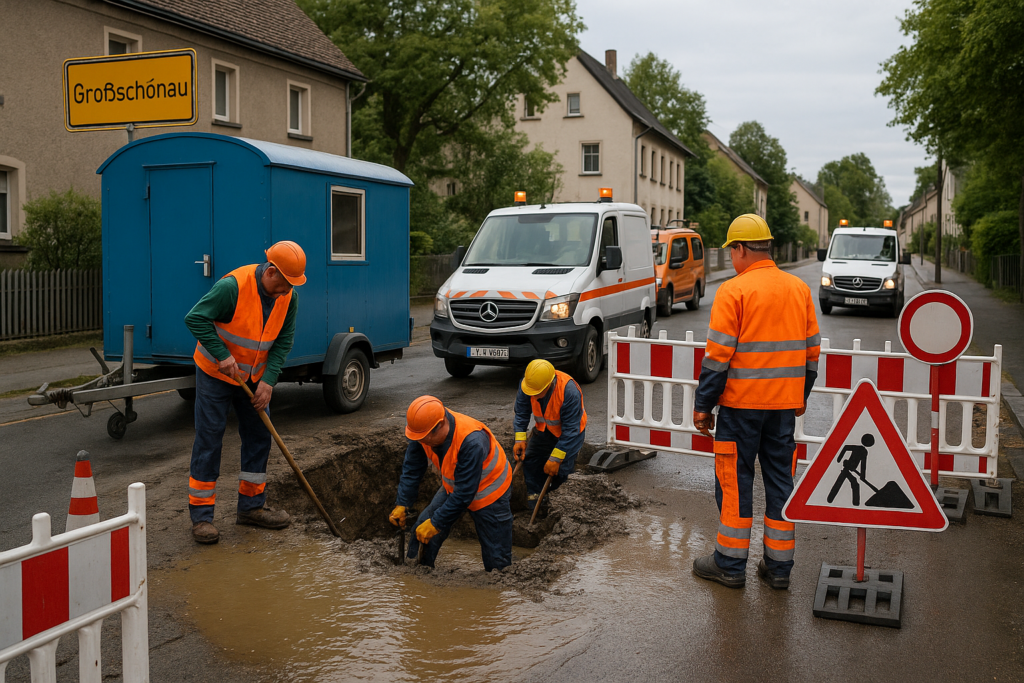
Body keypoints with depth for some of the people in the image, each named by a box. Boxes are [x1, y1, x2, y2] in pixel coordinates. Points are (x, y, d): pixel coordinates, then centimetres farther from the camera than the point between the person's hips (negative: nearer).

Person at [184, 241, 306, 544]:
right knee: (208, 439, -5)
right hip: (216, 372, -6)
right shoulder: (233, 286, -28)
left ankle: (251, 506, 20)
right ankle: (201, 515, 3)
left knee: (259, 437, 7)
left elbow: (284, 340, -4)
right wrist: (223, 356, -29)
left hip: (254, 377, 6)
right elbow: (195, 318, -26)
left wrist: (268, 381, -14)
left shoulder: (289, 297, -9)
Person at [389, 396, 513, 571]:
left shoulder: (472, 442, -41)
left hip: (488, 490, -6)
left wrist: (436, 523, -28)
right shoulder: (423, 430, -21)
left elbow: (464, 493, -34)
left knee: (496, 559, -5)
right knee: (422, 530, 0)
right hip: (453, 487, 6)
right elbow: (412, 470, -7)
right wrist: (401, 504, -14)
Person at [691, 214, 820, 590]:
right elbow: (812, 349, 12)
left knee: (735, 479, 4)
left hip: (742, 403, -6)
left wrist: (703, 405, -7)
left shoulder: (733, 291, -12)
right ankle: (779, 566, 18)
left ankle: (730, 564, 13)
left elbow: (718, 354, -14)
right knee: (780, 478, 12)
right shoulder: (799, 289, 7)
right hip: (785, 403, 6)